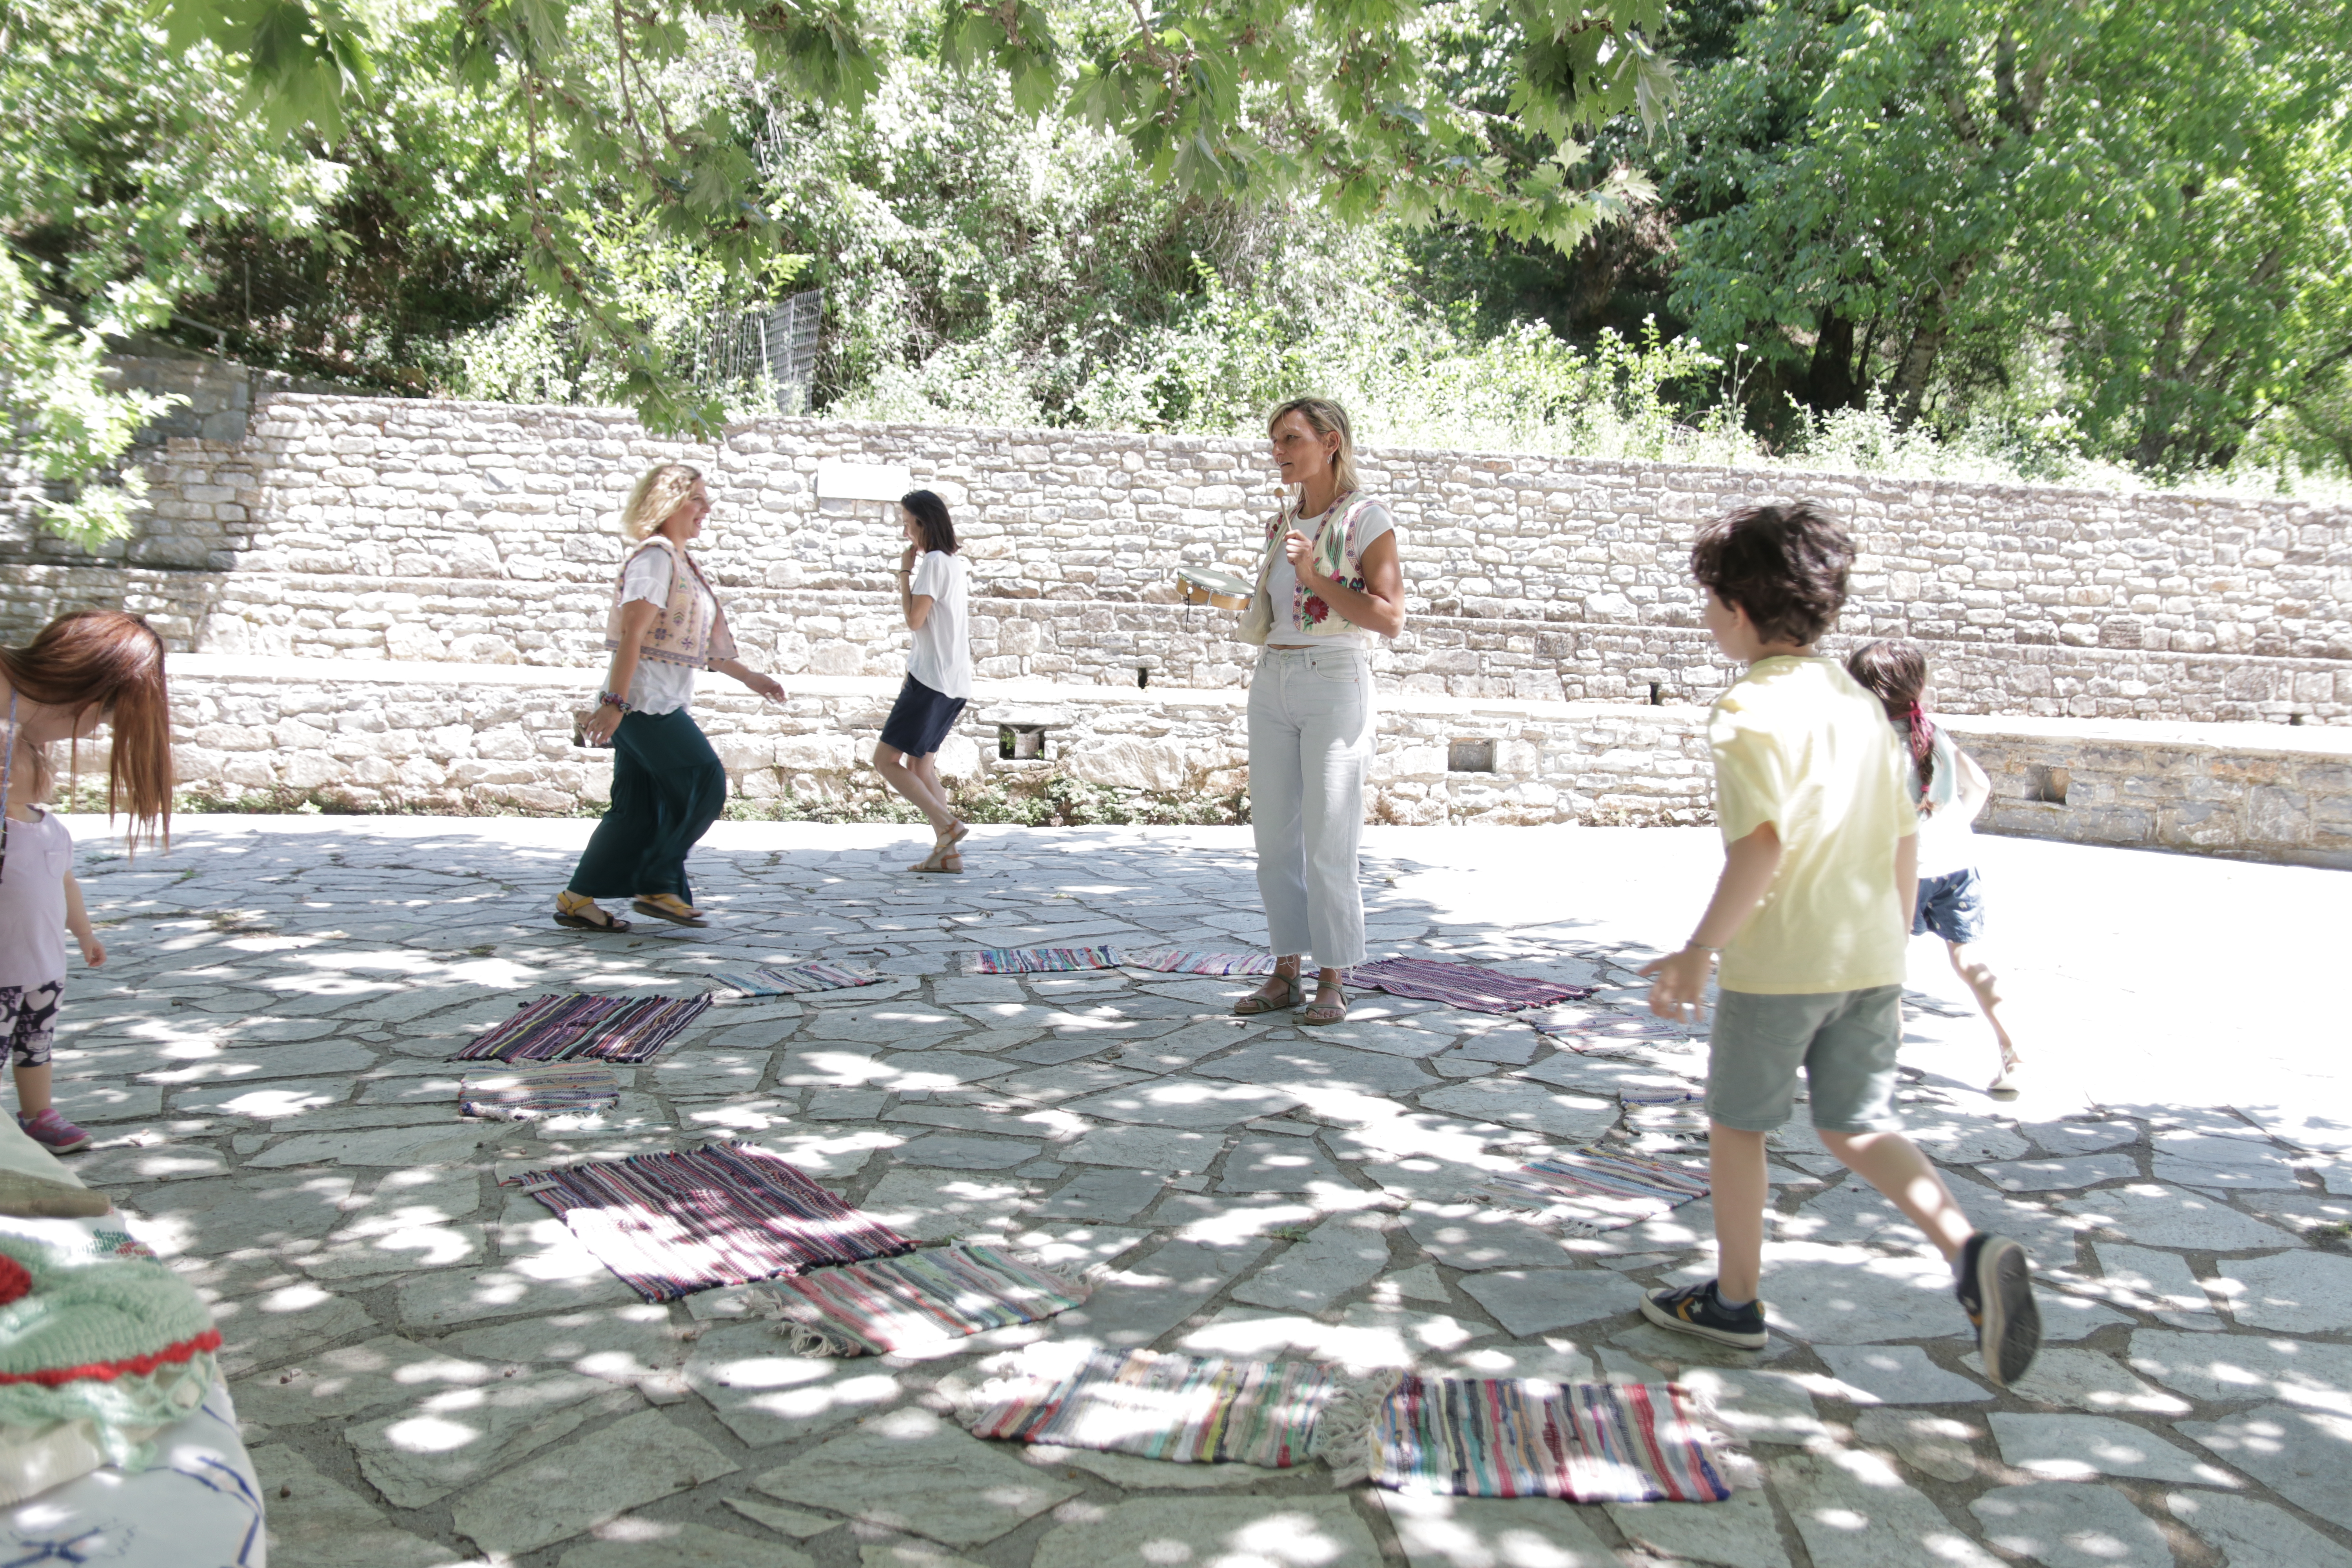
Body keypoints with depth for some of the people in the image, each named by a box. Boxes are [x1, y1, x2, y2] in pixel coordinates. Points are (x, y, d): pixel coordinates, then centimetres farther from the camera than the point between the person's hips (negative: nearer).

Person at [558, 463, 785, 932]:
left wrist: (749, 677, 28)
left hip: (661, 703, 9)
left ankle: (578, 899, 10)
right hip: (644, 700, -9)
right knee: (705, 783, -8)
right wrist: (615, 703, -26)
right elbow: (631, 634, -19)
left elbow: (697, 643, 26)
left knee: (640, 809, 7)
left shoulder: (681, 562, 20)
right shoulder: (655, 557, -10)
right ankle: (657, 887, -1)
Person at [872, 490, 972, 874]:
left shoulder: (934, 562, -12)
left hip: (931, 679, -10)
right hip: (956, 683, 10)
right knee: (920, 765, 13)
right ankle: (946, 852, 7)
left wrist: (906, 570, -8)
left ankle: (946, 824, -15)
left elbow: (914, 620, -15)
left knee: (886, 758, -6)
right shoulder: (955, 562, 17)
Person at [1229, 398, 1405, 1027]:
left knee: (1328, 839, -6)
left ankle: (1332, 981, 3)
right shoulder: (1283, 521, 14)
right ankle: (1286, 973, 14)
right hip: (1272, 683, 7)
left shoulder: (1366, 520, -5)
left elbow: (1389, 617, -14)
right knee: (1274, 836, 6)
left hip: (1336, 685, -7)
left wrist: (1314, 576, -18)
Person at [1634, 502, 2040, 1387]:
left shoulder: (1751, 708, -12)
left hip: (1779, 960, -7)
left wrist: (1699, 953, -20)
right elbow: (1905, 845, 14)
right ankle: (1972, 1252, -5)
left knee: (1737, 1122, 11)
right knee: (1860, 1127, 15)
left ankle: (1734, 1302, 22)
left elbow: (1762, 845, -24)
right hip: (1869, 956, 7)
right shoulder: (1860, 703, 12)